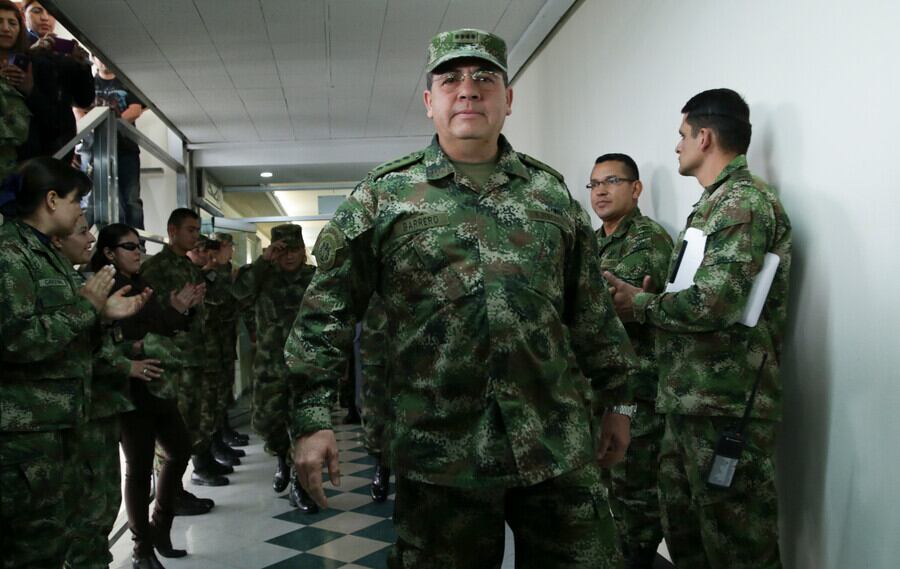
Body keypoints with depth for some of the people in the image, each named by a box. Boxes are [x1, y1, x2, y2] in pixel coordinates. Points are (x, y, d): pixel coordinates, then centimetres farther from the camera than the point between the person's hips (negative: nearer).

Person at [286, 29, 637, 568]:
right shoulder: (383, 194, 1)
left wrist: (615, 400, 15)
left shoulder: (551, 191, 9)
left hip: (561, 446, 3)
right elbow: (327, 311, -1)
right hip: (440, 453, -2)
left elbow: (593, 311, 14)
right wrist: (313, 418, -8)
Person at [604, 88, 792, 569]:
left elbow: (715, 303, -22)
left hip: (725, 407, -10)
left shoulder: (743, 200, -11)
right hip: (690, 402, 10)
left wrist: (640, 304, -8)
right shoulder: (714, 203, 20)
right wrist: (646, 301, 7)